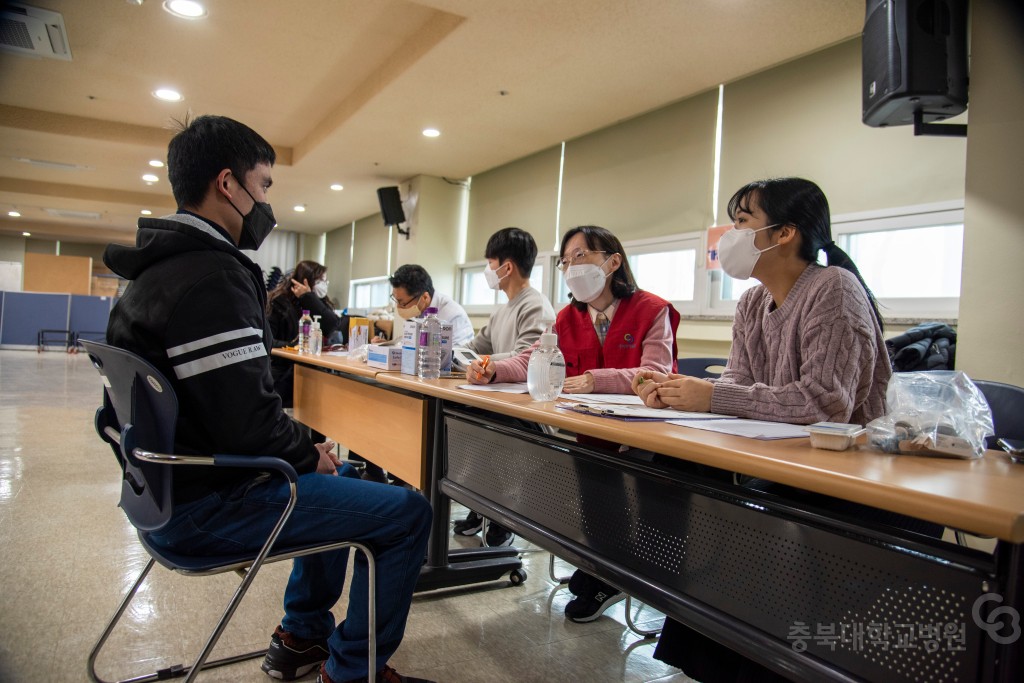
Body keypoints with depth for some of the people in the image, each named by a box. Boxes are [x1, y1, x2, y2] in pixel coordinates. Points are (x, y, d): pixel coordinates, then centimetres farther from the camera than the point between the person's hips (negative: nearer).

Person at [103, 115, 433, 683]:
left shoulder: (162, 266, 10)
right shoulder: (211, 279, -24)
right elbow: (248, 421, -28)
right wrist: (309, 454, -12)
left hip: (172, 483, 11)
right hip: (205, 505, -11)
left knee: (345, 481, 28)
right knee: (408, 513, -9)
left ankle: (301, 636, 35)